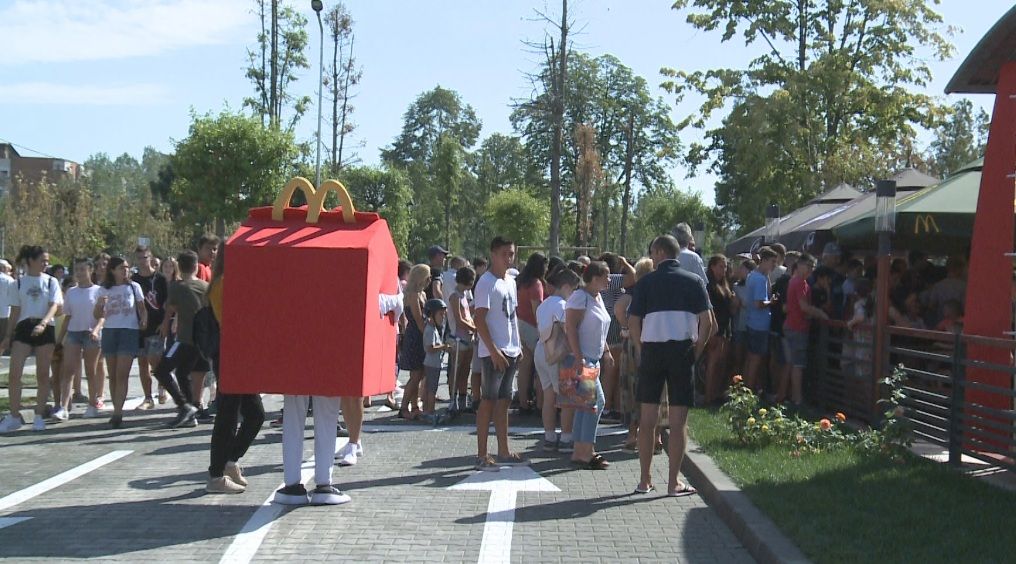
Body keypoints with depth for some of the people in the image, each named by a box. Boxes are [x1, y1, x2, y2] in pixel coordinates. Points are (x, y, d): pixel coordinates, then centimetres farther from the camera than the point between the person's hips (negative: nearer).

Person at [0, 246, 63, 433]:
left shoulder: (51, 282, 7)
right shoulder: (18, 284, 10)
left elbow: (54, 306, -4)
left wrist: (43, 323, -22)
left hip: (45, 329, 0)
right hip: (23, 327, 1)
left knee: (43, 375, 2)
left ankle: (39, 416, 10)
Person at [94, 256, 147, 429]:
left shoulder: (133, 287, 5)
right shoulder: (104, 290, 9)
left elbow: (142, 308, 10)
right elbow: (97, 315, 10)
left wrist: (144, 320, -11)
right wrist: (100, 305, -11)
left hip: (129, 331, -3)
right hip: (109, 332, 3)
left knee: (122, 375, -11)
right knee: (113, 375, 5)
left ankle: (117, 413, -16)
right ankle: (117, 411, 12)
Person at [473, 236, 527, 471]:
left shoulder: (510, 282, 15)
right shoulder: (486, 282, -11)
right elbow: (479, 319, -16)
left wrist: (518, 347, 15)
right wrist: (493, 350, -21)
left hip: (510, 351, 8)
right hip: (493, 352, -8)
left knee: (503, 401, 13)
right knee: (488, 401, -5)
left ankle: (503, 452, 20)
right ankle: (482, 456, 0)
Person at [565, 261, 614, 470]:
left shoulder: (598, 298, 16)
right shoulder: (580, 297, -14)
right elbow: (570, 327, -20)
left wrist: (606, 352, 21)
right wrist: (578, 357, -24)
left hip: (593, 359, 10)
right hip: (581, 359, -10)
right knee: (597, 401, -13)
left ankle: (580, 452, 17)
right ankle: (586, 451, -9)